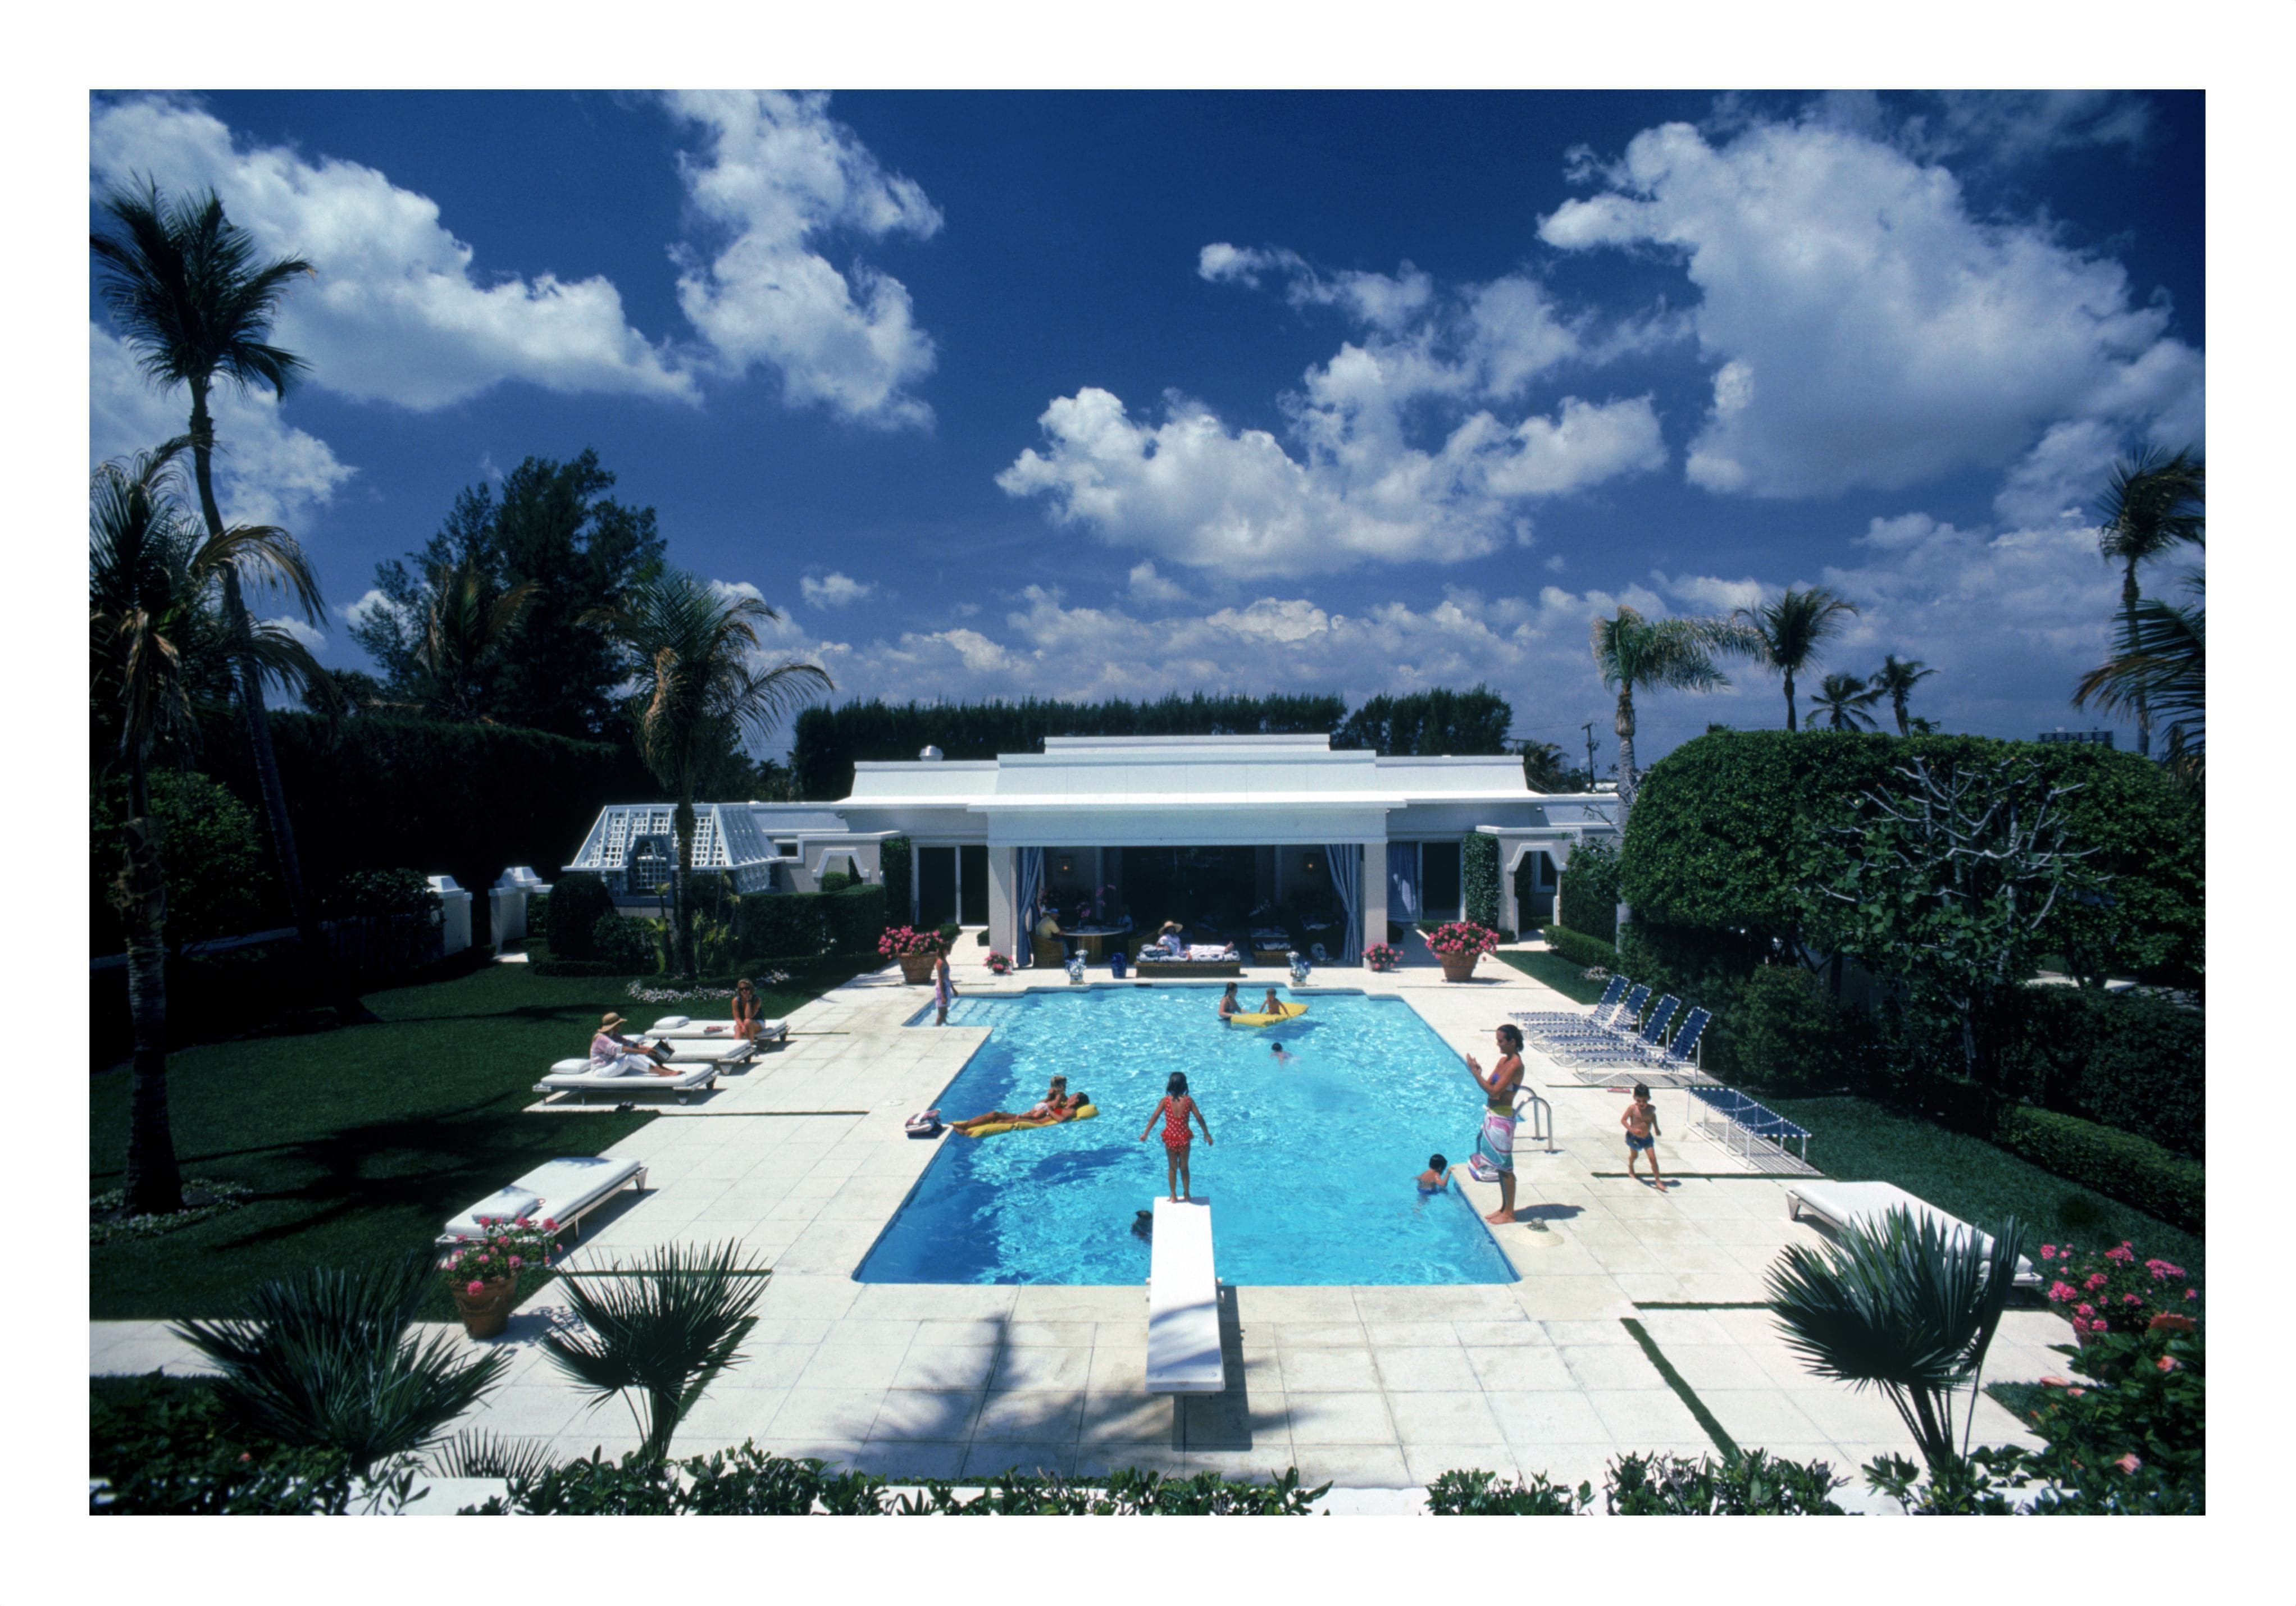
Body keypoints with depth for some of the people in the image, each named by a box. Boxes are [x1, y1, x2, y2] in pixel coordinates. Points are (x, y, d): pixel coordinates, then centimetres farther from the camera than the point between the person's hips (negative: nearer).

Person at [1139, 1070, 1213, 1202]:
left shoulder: (1166, 1101, -7)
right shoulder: (1189, 1101, -7)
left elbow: (1155, 1117, -9)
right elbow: (1199, 1118, -5)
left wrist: (1145, 1133, -2)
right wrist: (1207, 1134, 6)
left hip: (1170, 1138, 0)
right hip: (1184, 1138, 0)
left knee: (1172, 1168, 16)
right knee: (1184, 1167, 18)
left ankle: (1174, 1196, 24)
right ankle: (1187, 1194, 28)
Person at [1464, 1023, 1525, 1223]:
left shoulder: (1515, 1065, -19)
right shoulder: (1503, 1060, 10)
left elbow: (1494, 1091, -23)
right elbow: (1489, 1085, 9)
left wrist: (1476, 1073, -21)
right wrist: (1478, 1073, -7)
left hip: (1502, 1119, -9)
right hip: (1492, 1116, 9)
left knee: (1505, 1167, 1)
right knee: (1499, 1166, 17)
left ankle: (1509, 1214, 11)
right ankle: (1504, 1208, 28)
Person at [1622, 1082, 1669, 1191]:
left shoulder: (1652, 1109, -12)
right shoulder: (1632, 1109, -24)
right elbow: (1623, 1120, -19)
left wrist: (1656, 1128, 16)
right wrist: (1632, 1130, -31)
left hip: (1647, 1138, 2)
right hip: (1634, 1137, -2)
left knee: (1653, 1158, -5)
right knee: (1634, 1155, 21)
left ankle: (1658, 1181, 5)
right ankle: (1631, 1169, 52)